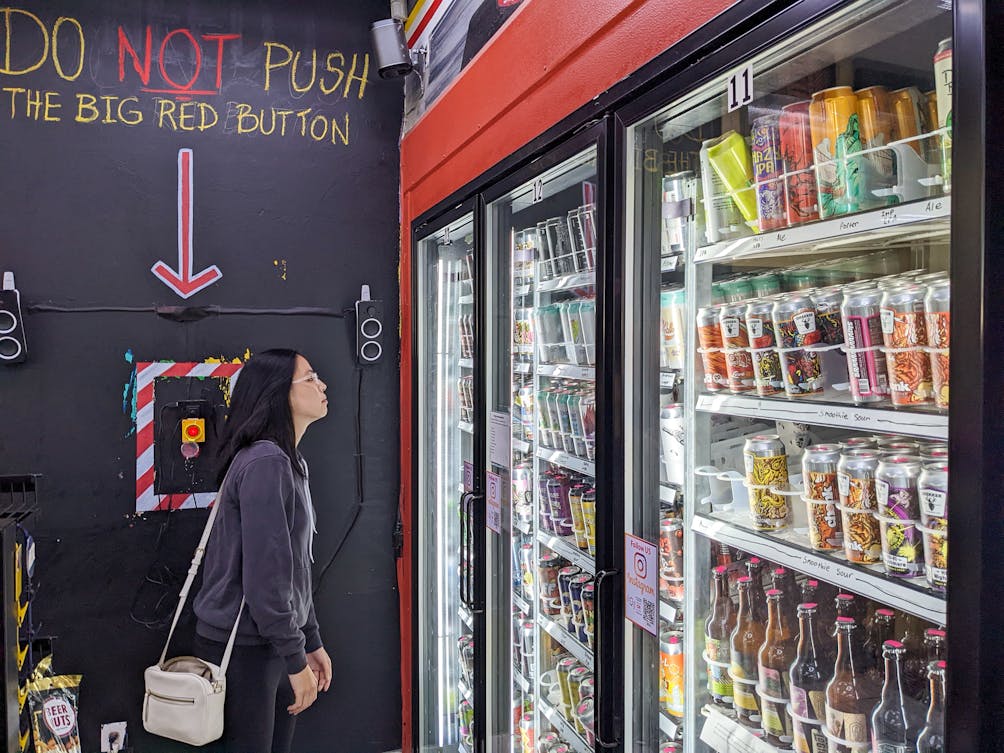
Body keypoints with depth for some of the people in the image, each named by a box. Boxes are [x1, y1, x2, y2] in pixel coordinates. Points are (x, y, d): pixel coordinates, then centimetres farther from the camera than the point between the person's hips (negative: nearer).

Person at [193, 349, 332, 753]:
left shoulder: (289, 463, 10)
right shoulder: (264, 463, -20)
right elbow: (265, 575, -23)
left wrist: (311, 642, 16)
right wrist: (295, 659, -17)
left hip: (274, 642, 9)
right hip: (243, 647, -9)